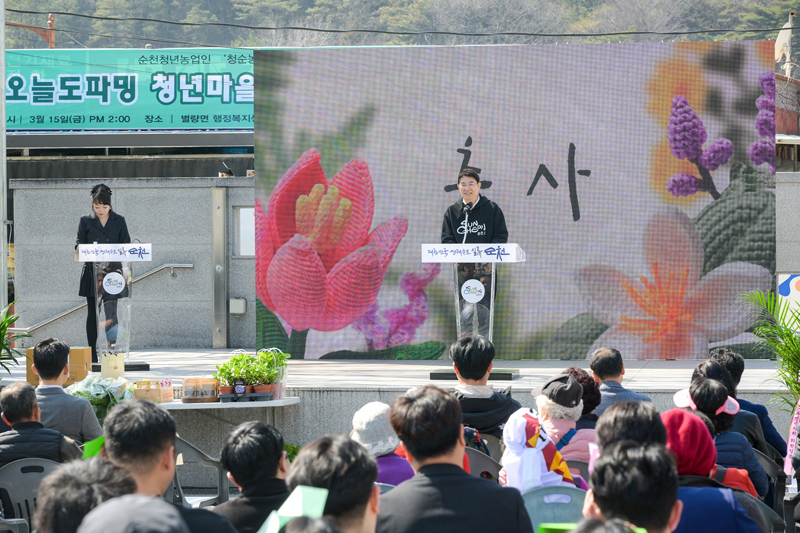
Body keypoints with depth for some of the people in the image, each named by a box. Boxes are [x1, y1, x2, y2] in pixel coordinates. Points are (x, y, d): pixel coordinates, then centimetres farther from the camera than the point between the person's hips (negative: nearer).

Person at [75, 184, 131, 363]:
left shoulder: (119, 221, 8)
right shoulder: (86, 221, 5)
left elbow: (126, 245, 8)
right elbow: (79, 244, 3)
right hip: (92, 272, -1)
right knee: (92, 312, 0)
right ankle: (92, 354, 4)